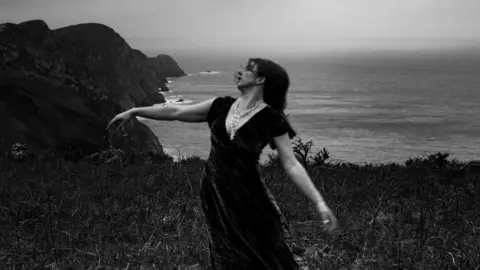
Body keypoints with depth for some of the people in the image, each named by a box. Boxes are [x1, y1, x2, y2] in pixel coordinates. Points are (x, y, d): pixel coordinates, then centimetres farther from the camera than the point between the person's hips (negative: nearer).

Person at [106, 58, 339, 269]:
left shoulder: (271, 119, -11)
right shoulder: (222, 106, 3)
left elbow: (291, 164, -14)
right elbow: (175, 112, 8)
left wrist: (320, 203, -22)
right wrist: (134, 111, 8)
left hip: (247, 197, -5)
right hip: (214, 193, 5)